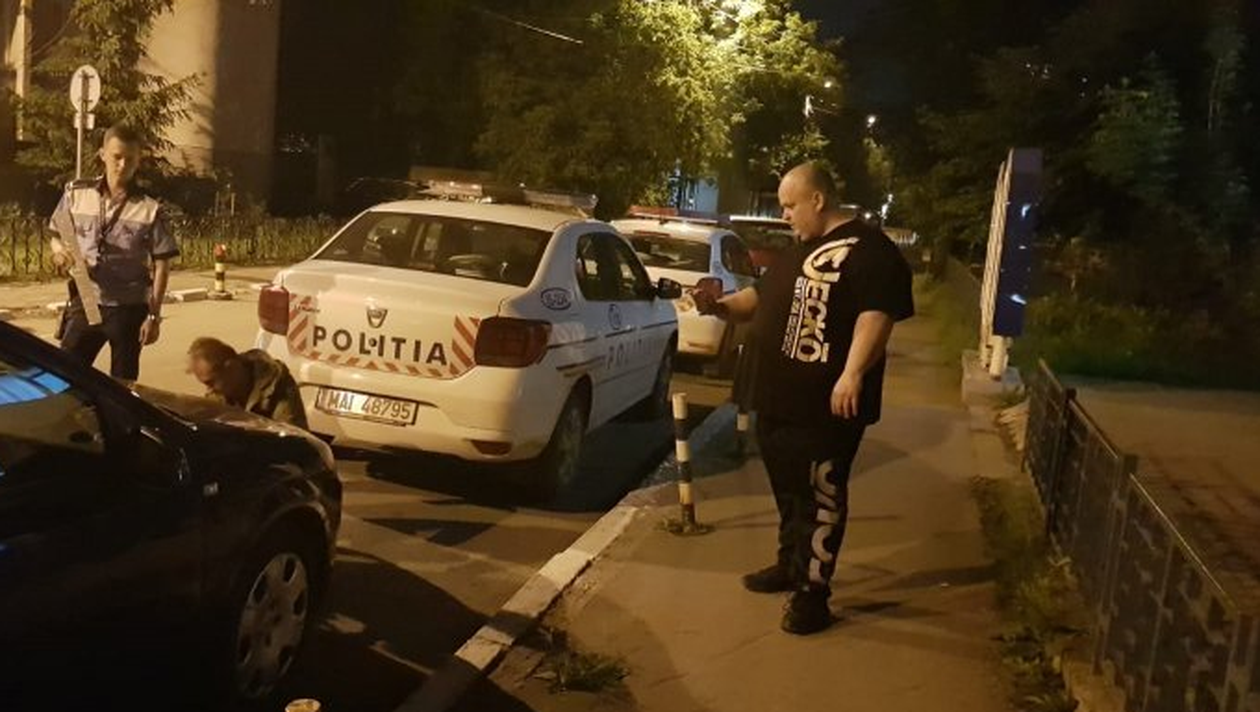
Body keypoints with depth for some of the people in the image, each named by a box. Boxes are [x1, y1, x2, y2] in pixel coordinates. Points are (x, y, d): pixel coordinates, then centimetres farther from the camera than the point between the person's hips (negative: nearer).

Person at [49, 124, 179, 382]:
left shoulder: (150, 210, -7)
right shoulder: (76, 194, 1)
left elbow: (161, 266, -5)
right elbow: (58, 237, 13)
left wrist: (154, 316, -8)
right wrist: (60, 250, -11)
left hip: (129, 309, -2)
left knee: (122, 382, 8)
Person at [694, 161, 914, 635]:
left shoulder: (869, 250, -11)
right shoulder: (799, 250, 19)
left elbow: (877, 316, -23)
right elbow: (762, 297, 28)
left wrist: (853, 373, -34)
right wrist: (722, 306, 10)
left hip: (826, 406, -9)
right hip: (778, 400, 9)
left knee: (821, 498, 0)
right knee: (787, 491, 20)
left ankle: (813, 593, 8)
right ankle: (790, 565, 36)